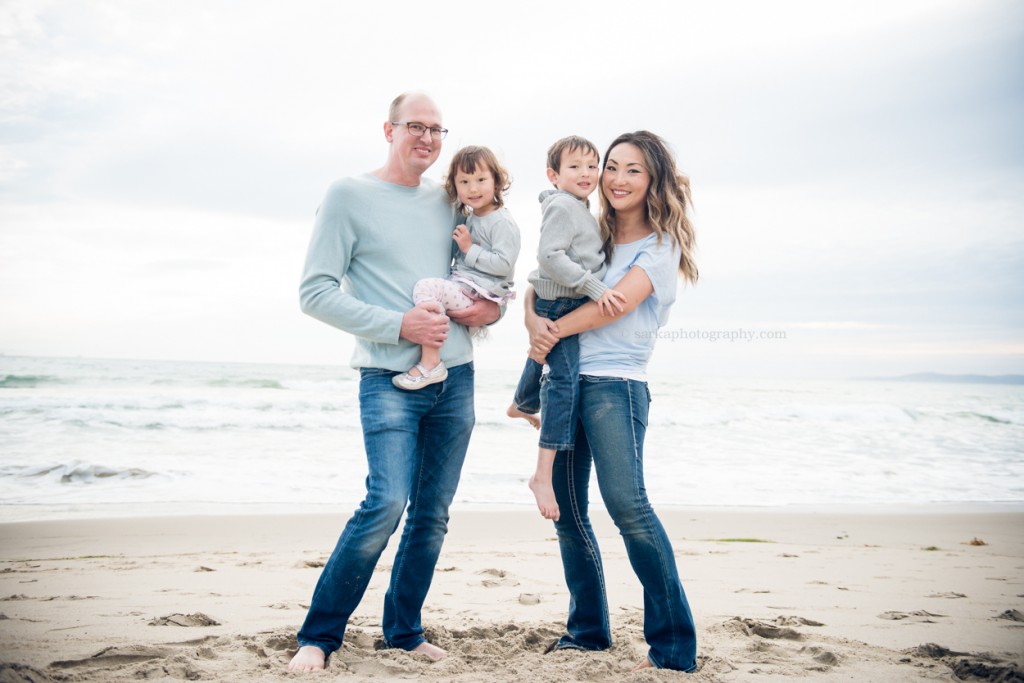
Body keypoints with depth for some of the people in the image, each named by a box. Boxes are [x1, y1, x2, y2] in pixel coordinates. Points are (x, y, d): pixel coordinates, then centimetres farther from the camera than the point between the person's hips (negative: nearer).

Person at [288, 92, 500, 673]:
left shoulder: (449, 201, 14)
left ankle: (404, 631, 24)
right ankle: (319, 635, 0)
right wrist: (398, 324, -16)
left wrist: (493, 307, 1)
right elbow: (316, 292, -7)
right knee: (387, 503, -17)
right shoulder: (350, 195, -1)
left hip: (455, 377, 6)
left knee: (433, 513, 8)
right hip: (390, 379, -5)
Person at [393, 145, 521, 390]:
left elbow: (504, 264, -19)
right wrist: (459, 242, 14)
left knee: (426, 286, -27)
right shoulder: (471, 218, 19)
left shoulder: (503, 222, -9)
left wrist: (469, 249, -15)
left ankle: (430, 363, -31)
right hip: (462, 287, 10)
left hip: (480, 294, -10)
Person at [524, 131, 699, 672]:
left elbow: (617, 303, -13)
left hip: (616, 383, -7)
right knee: (567, 512, 9)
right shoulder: (594, 237, 18)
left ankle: (674, 646, -12)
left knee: (626, 504, -19)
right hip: (566, 380, 7)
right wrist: (533, 319, -6)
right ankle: (588, 631, 23)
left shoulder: (661, 243, 0)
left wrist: (554, 331, -6)